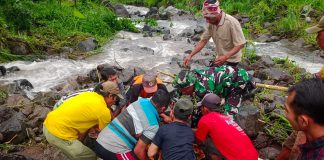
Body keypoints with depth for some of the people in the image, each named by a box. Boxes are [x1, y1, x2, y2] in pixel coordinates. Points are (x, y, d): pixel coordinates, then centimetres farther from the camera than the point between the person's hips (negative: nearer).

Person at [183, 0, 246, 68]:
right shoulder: (211, 23, -7)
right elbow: (203, 40, -1)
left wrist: (225, 57, -35)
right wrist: (190, 55, -10)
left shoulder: (232, 23, -27)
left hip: (231, 59, -6)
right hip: (220, 58, 6)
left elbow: (240, 44, -24)